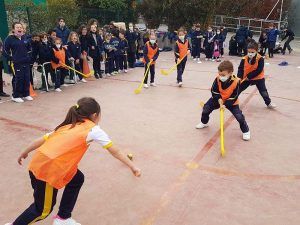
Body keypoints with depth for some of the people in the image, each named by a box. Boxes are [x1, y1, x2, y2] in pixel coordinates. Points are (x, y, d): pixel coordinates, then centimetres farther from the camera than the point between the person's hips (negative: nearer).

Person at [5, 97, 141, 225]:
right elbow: (114, 151, 2)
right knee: (44, 209, 15)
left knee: (77, 179, 21)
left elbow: (43, 139, 15)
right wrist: (133, 167, 10)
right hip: (47, 169, -8)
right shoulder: (93, 130, -1)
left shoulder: (68, 126, 17)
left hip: (39, 162, 8)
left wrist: (24, 153, 27)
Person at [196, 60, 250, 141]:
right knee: (206, 108, 2)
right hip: (218, 99, 3)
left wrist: (225, 104, -28)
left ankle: (246, 131, 13)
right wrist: (219, 100, -25)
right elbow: (214, 91, -13)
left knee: (239, 116, -12)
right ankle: (204, 123, 31)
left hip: (231, 102, -3)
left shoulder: (236, 82, -29)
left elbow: (234, 97, -23)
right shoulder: (217, 79, -22)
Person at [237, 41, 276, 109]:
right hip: (246, 78, 2)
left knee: (263, 91, 3)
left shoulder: (260, 59, -21)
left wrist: (249, 76, -25)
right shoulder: (244, 59, -14)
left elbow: (259, 70, -24)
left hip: (258, 78, -2)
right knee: (238, 89, 6)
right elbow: (240, 69, -10)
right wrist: (239, 78, -25)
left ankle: (269, 103, 23)